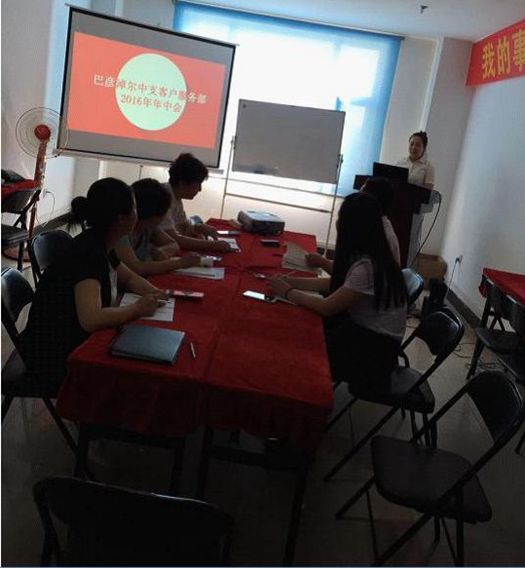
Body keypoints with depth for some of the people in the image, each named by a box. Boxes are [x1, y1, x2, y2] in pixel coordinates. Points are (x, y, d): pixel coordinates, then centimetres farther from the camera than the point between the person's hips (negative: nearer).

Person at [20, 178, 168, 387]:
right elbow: (92, 319, -38)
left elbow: (128, 277, 17)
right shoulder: (86, 254, -26)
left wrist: (153, 292, -3)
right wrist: (138, 308, -23)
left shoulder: (101, 245, 0)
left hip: (77, 341, 9)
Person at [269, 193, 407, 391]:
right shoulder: (365, 256, -1)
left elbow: (326, 307, -23)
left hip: (376, 348, -8)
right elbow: (335, 284, 8)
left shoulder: (368, 267, -28)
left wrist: (287, 292, -10)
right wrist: (290, 281, 0)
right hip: (363, 326, 8)